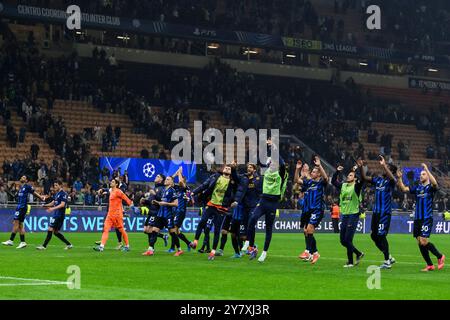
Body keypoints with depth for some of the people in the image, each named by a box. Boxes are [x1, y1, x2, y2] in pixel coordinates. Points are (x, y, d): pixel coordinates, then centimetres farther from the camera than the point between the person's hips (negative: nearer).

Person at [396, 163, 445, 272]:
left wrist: (427, 169, -29)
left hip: (427, 219, -6)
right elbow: (403, 189, 9)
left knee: (424, 241, -15)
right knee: (420, 243, 3)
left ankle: (440, 256, 7)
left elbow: (435, 183, -26)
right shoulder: (417, 188, 14)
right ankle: (430, 265, 12)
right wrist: (399, 178, -5)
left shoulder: (430, 187, -3)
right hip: (417, 218, 6)